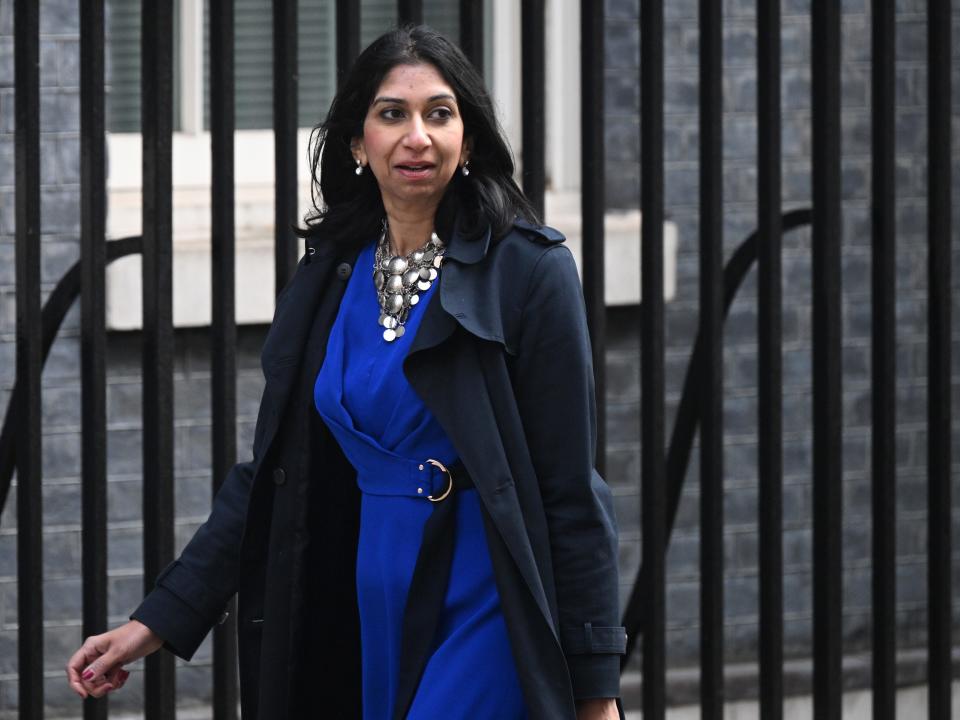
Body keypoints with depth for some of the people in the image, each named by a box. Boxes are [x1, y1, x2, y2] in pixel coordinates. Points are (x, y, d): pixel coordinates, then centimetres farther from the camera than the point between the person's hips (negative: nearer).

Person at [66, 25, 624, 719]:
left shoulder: (530, 270, -7)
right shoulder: (329, 277, 9)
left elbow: (570, 490, -8)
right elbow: (268, 474, 11)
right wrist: (158, 621, 4)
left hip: (484, 610, -5)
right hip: (374, 607, 5)